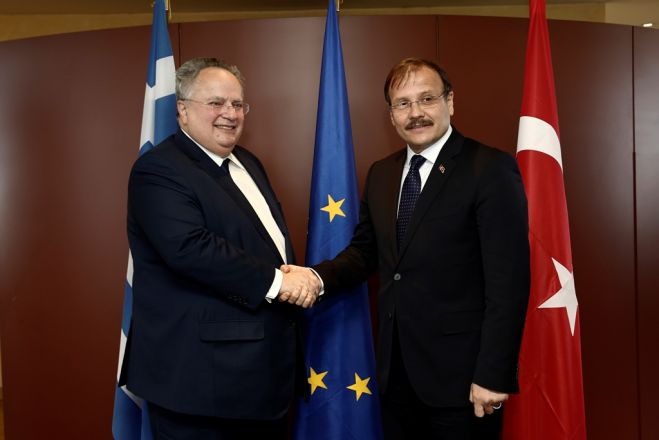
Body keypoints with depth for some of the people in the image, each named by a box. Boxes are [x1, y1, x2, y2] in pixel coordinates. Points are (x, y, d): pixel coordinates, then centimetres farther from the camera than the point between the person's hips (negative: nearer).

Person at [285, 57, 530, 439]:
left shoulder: (491, 170, -12)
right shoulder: (380, 174, 8)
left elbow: (508, 281, -15)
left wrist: (493, 374, -17)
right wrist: (318, 276, -7)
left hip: (458, 372, -5)